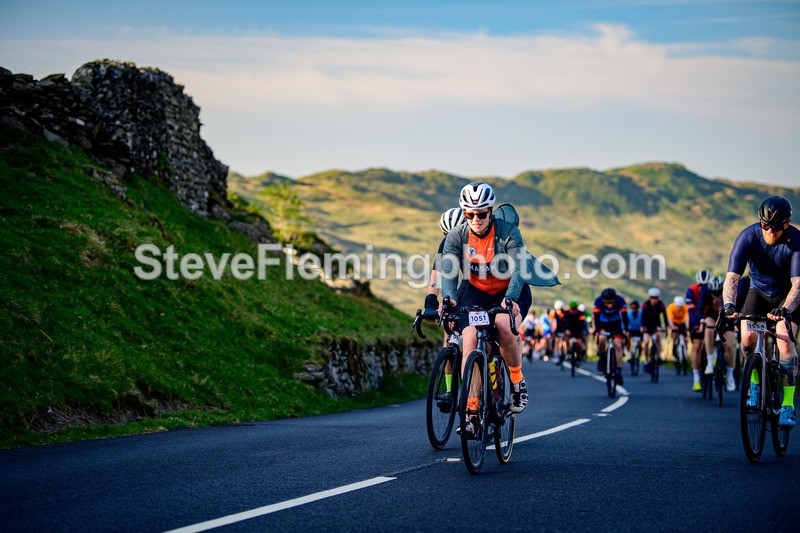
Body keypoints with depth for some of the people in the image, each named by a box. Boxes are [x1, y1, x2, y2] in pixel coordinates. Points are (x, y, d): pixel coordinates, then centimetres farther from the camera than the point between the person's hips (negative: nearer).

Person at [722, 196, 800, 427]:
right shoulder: (747, 237, -25)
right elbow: (732, 277, -31)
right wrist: (729, 306, -49)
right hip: (759, 291, 2)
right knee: (748, 337, -19)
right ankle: (755, 382, 9)